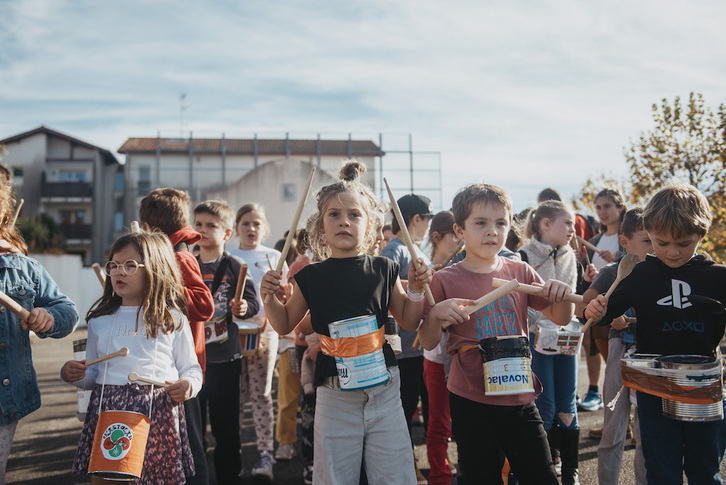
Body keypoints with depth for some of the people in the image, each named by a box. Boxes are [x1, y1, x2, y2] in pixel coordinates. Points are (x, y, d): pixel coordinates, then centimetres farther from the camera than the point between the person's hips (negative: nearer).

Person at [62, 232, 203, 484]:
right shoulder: (100, 320, 12)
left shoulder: (172, 319, 4)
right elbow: (92, 374, 17)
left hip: (159, 410, -2)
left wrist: (188, 384, -14)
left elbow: (191, 369, 7)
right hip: (108, 408, 2)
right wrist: (74, 375, -3)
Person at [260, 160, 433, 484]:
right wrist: (269, 297, -5)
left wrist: (416, 289, -3)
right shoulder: (312, 277, -1)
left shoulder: (384, 270, 1)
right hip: (334, 394, 0)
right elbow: (284, 325, 11)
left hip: (384, 389, 1)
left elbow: (409, 321, 12)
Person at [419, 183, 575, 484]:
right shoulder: (446, 280, -5)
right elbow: (428, 343, -2)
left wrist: (563, 296, -11)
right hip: (471, 403, -2)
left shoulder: (520, 273, 3)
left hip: (519, 399, 3)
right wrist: (436, 314, -22)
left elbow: (561, 319, 10)